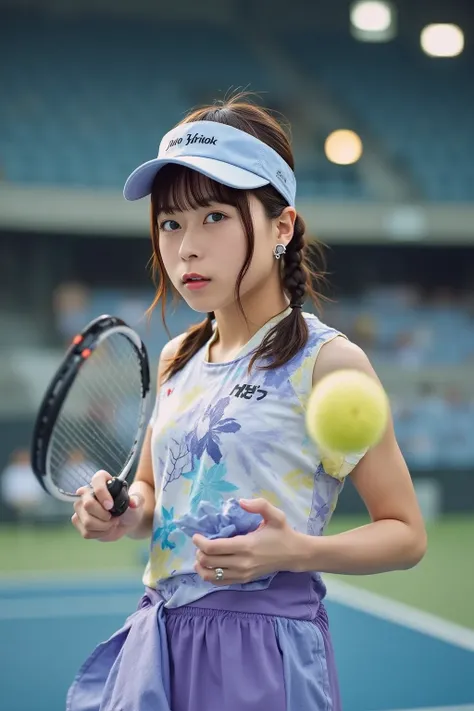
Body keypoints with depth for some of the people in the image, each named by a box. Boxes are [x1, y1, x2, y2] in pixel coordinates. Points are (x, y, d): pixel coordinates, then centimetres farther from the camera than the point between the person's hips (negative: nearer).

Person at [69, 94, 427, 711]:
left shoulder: (327, 361, -10)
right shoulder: (176, 359, 8)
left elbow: (406, 534, -7)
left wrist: (296, 551, -22)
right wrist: (121, 513, -1)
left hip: (262, 652, -5)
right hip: (158, 642, 6)